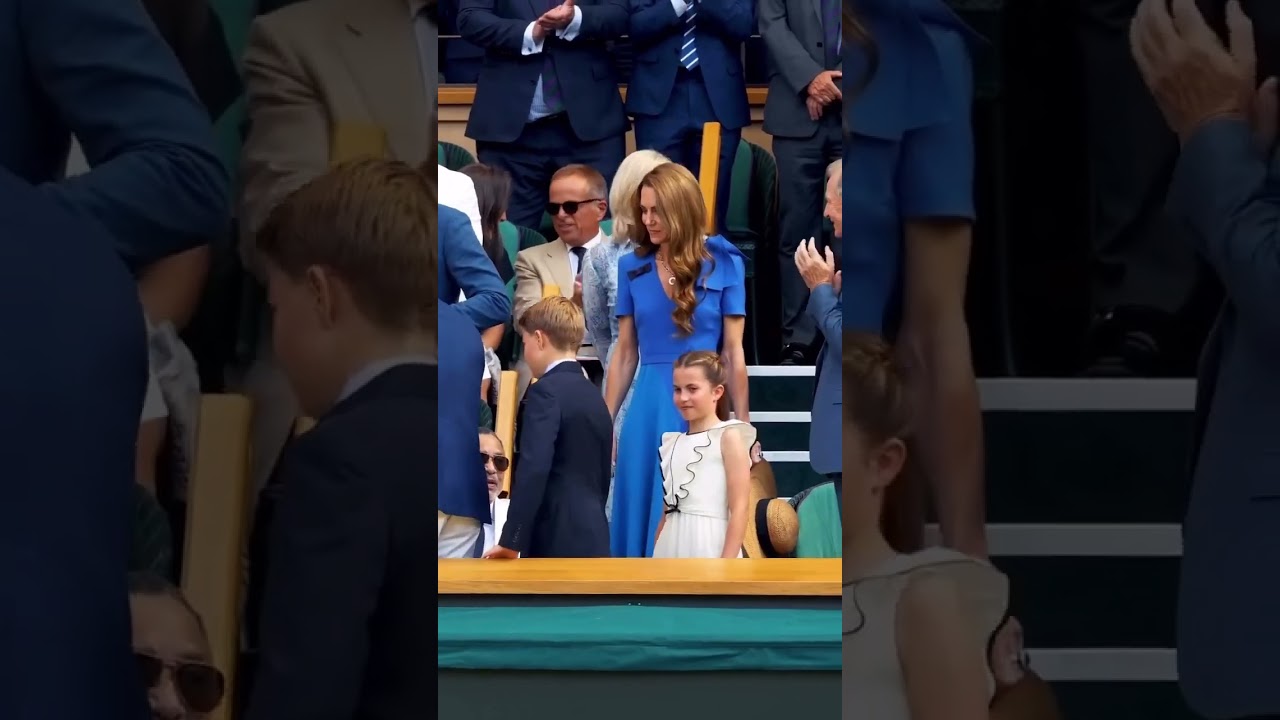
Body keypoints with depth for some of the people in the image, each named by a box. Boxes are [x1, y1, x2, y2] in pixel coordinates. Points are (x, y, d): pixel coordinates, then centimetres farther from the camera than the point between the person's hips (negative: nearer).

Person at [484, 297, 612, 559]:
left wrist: (512, 540, -17)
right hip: (592, 541, 8)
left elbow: (533, 469, -19)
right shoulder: (595, 396, 17)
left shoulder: (546, 391, -9)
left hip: (556, 542, -8)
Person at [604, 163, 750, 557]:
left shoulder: (724, 265, -2)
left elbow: (733, 352, -1)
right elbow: (625, 353, 9)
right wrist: (604, 424, 9)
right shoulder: (632, 267, 6)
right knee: (642, 515, 6)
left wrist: (743, 425, -1)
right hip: (647, 407, 3)